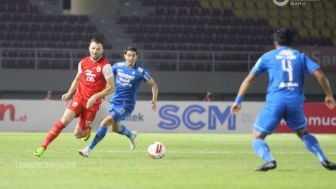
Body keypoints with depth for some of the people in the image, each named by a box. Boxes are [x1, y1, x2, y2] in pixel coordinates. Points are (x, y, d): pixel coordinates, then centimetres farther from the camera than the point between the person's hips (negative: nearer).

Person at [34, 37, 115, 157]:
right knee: (64, 120, -18)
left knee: (78, 134, -3)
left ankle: (86, 130, 36)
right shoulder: (83, 62, 4)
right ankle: (43, 147, -14)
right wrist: (69, 93, 7)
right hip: (79, 97, 3)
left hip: (93, 102, -3)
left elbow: (111, 87, -10)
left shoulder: (105, 66, -11)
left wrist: (95, 96, -20)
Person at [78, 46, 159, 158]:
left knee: (106, 122, -20)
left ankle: (89, 149, -15)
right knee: (116, 128, 21)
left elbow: (154, 85, -4)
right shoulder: (118, 66, 0)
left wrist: (154, 100, -18)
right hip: (115, 102, 6)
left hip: (126, 105, -6)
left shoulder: (140, 72, -12)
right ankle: (131, 135, 55)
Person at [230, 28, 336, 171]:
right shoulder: (300, 56, 16)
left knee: (257, 137, 7)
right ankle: (323, 160, 10)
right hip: (296, 102, 3)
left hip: (275, 101, -3)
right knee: (303, 133, 27)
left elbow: (249, 79, 10)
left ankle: (269, 160, -22)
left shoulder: (267, 57, 13)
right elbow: (320, 75, 6)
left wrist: (238, 100, 13)